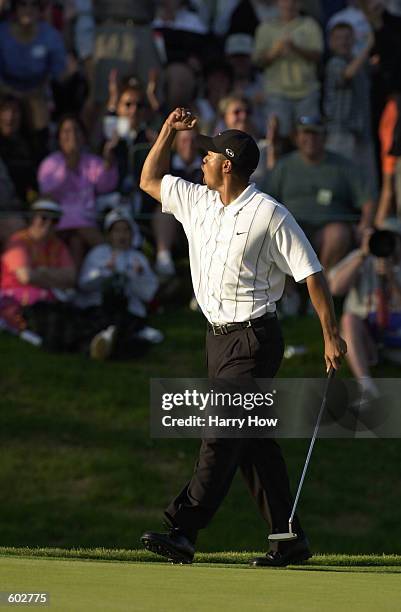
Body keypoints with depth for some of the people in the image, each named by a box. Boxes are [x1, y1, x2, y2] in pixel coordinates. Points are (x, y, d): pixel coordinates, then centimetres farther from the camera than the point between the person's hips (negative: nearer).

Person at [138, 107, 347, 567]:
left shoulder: (269, 215, -12)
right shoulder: (198, 202, 10)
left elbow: (311, 273, -10)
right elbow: (150, 180, 24)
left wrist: (331, 335, -13)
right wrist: (169, 131, 12)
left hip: (254, 339, -8)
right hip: (219, 336, 8)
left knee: (222, 436, -12)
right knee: (253, 441, 8)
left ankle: (182, 532, -19)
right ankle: (290, 539, 11)